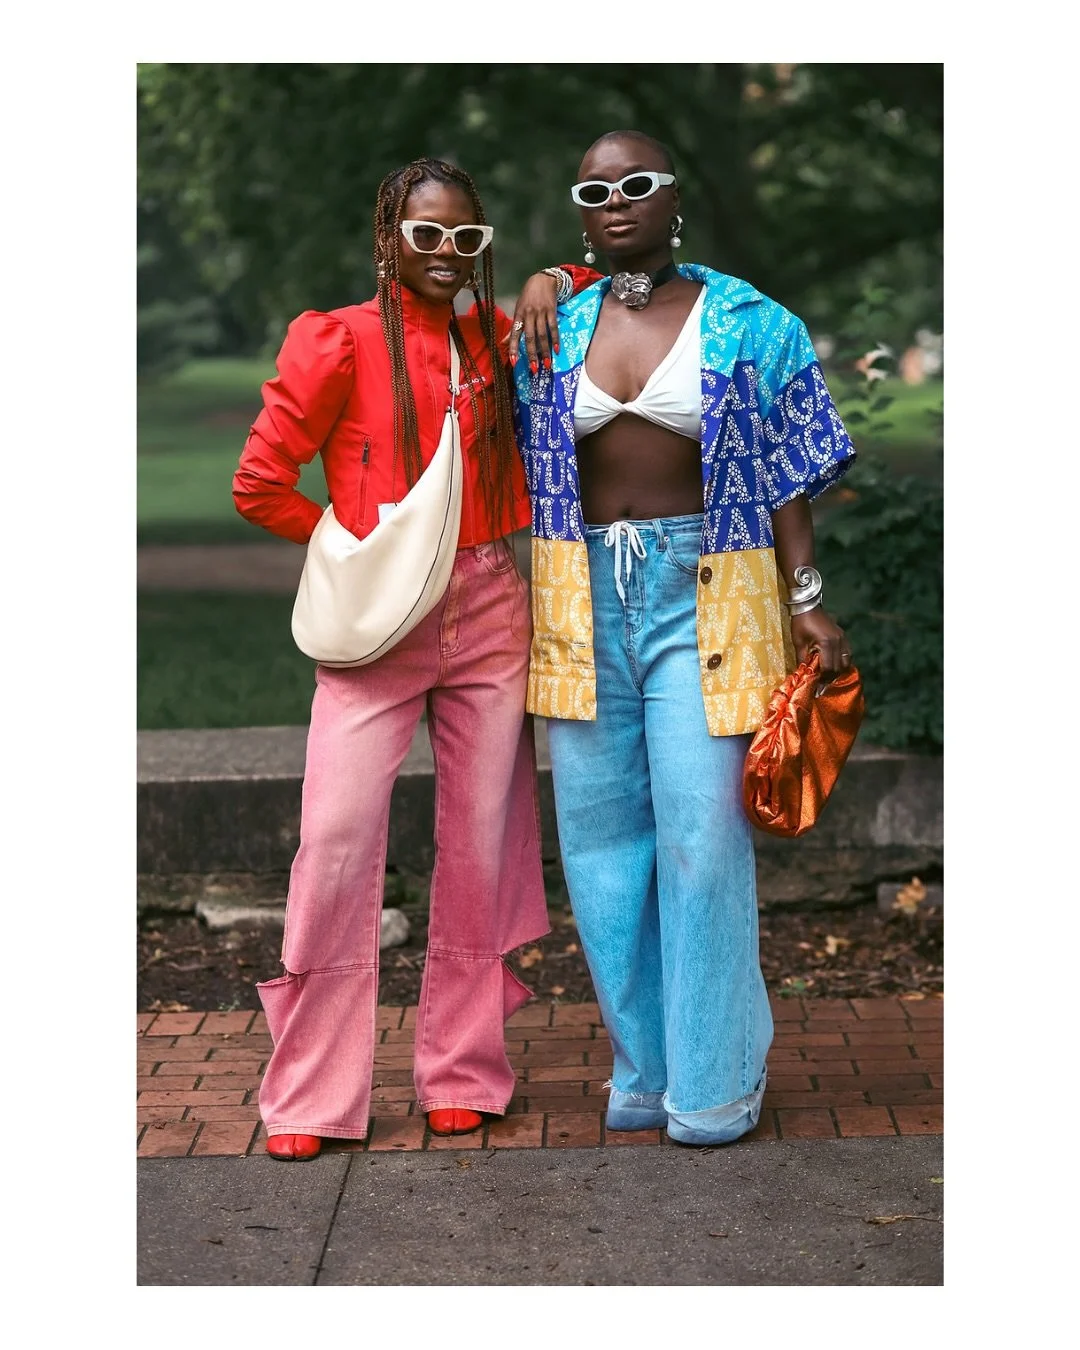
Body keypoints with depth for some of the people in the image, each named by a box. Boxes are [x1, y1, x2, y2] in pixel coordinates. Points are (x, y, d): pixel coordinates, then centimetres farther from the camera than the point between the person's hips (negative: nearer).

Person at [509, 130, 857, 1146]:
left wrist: (807, 599, -7)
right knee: (601, 835, 7)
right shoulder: (554, 326, 10)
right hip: (585, 599, 4)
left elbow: (785, 476, 1)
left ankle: (712, 1080, 8)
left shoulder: (746, 325, 2)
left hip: (704, 595, -3)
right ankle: (643, 1065, 21)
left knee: (701, 832, -6)